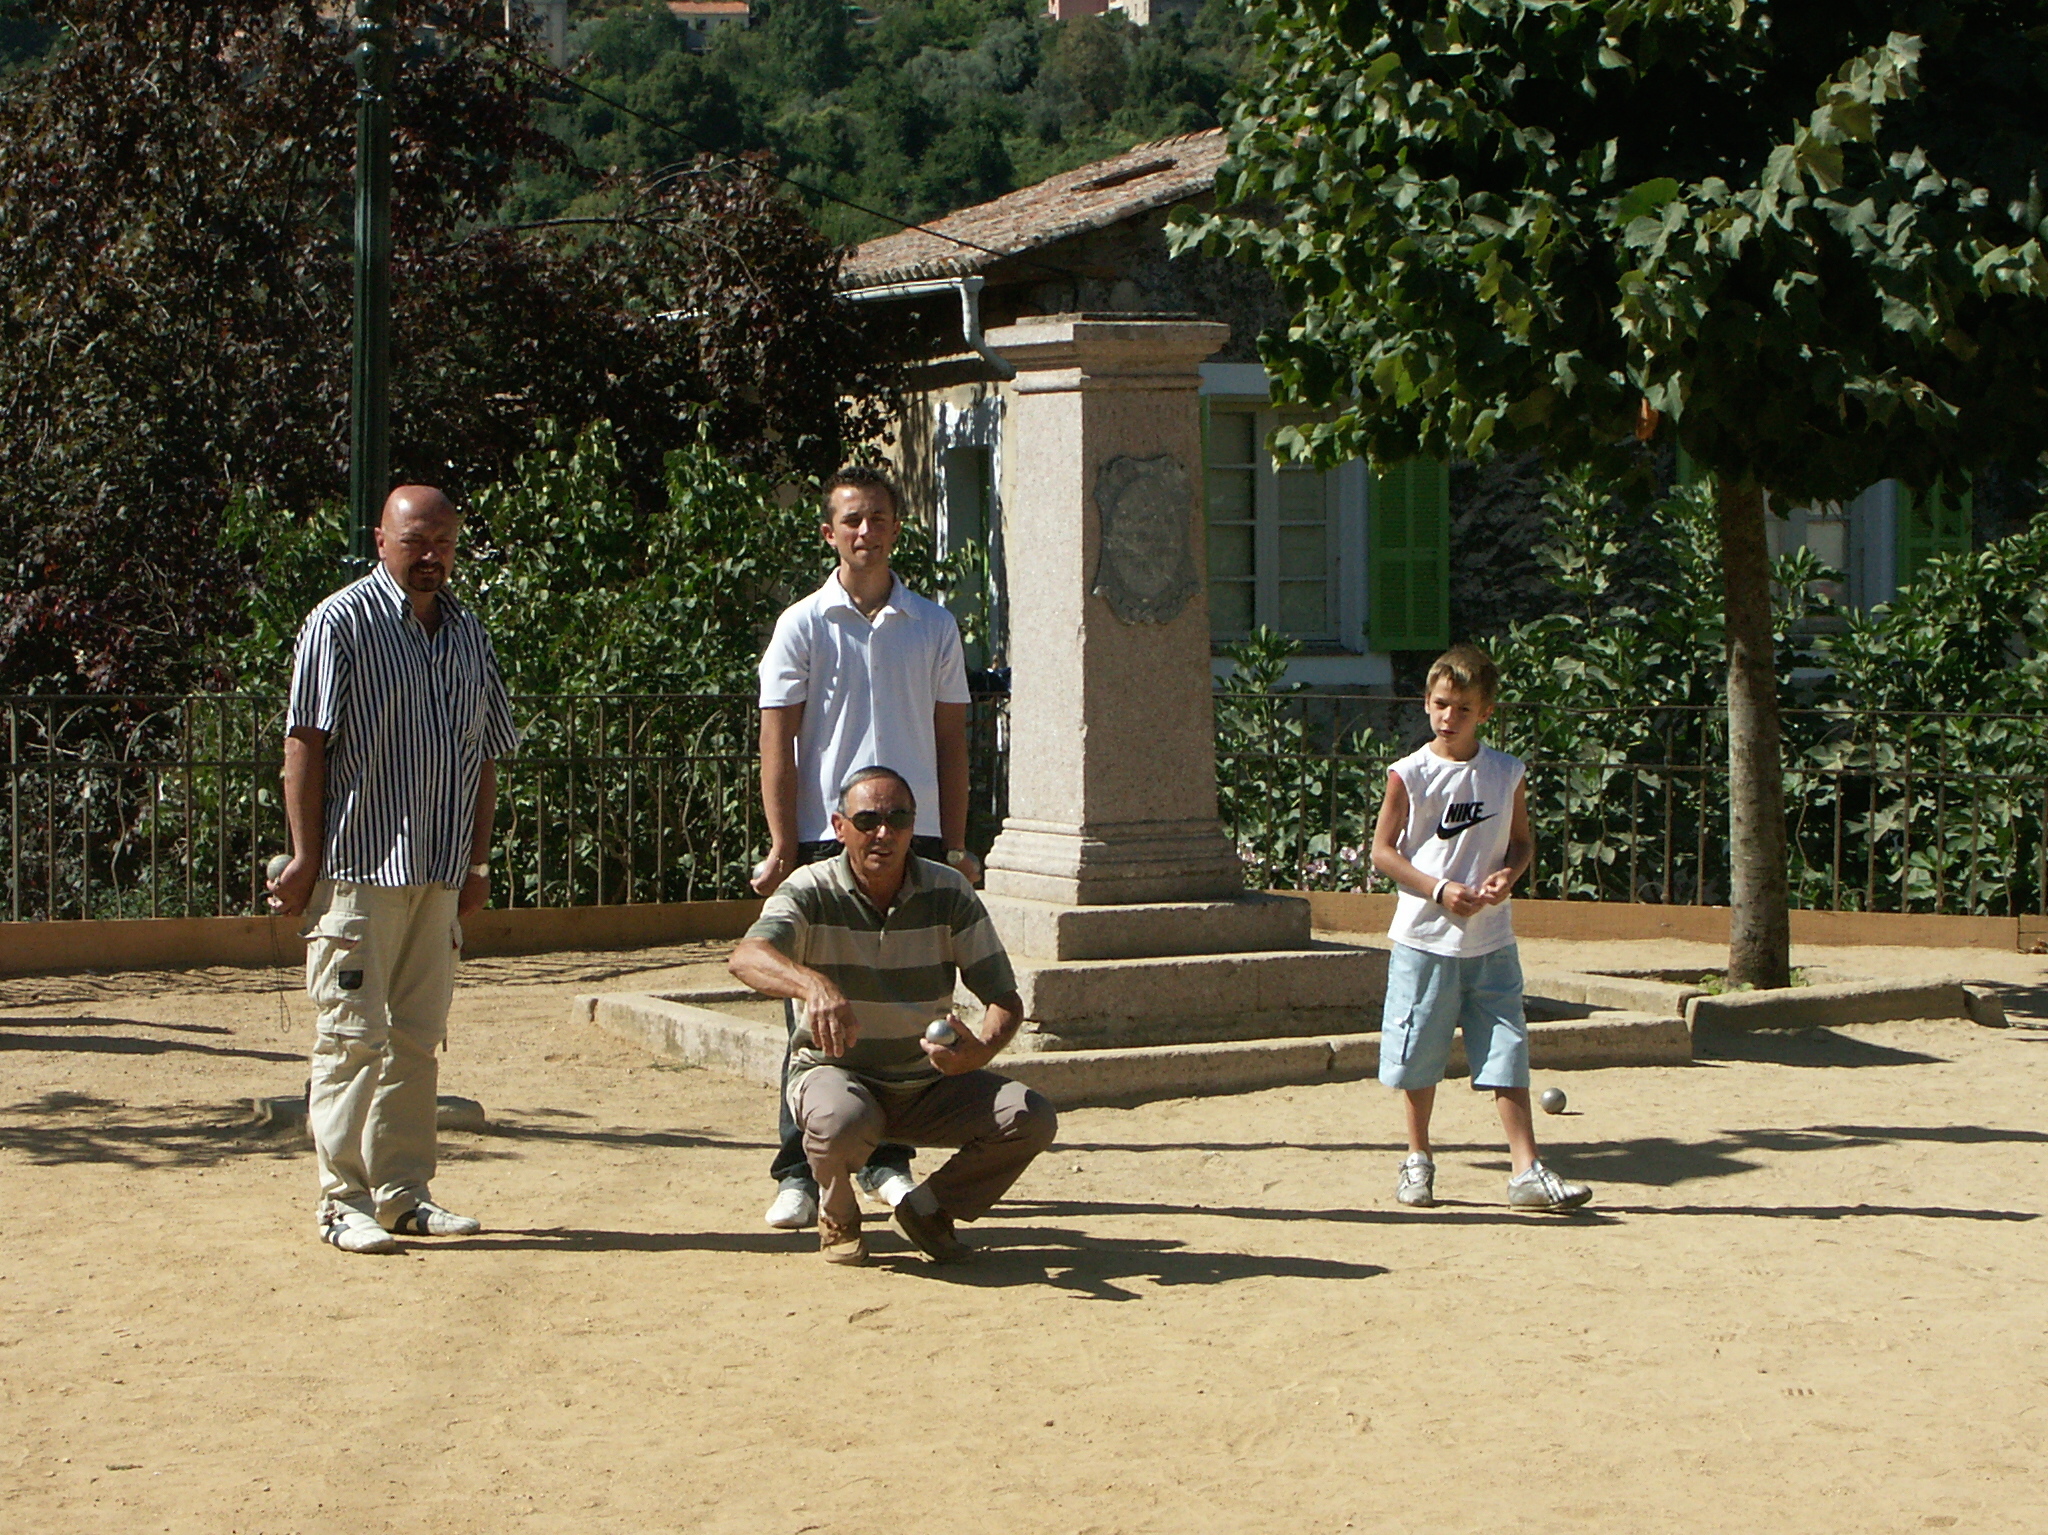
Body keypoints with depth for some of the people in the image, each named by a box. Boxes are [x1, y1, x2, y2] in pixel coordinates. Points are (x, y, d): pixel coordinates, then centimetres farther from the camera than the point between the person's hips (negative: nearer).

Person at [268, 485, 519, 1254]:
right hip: (358, 867, -6)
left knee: (417, 1038, 9)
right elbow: (305, 743, -8)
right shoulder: (342, 622, -5)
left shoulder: (469, 635, 14)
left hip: (439, 873, 6)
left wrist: (477, 862, 14)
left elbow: (484, 753, 19)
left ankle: (403, 1193, 16)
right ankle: (343, 1200, 0)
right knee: (353, 1033, -5)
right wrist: (306, 857, -11)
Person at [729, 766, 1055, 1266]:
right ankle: (837, 1217, -2)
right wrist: (812, 982, -57)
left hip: (929, 1083, 3)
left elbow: (1005, 999, -7)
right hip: (836, 1072, -3)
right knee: (842, 1123, -38)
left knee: (1032, 1120, -20)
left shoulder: (950, 893, -6)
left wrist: (981, 1049, -32)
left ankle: (930, 1206, 6)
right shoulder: (812, 893, -14)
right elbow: (748, 957, -35)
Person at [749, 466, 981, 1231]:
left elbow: (950, 742, 12)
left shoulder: (933, 626, 9)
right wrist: (782, 848, -7)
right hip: (825, 837, -2)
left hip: (915, 835, 2)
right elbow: (777, 743, 0)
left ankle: (887, 1160, 15)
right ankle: (797, 1170, 3)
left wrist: (955, 846, 6)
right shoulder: (803, 625, 2)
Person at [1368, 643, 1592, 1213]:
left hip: (1491, 941, 2)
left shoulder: (1506, 773, 3)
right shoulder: (1410, 774, -5)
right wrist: (1439, 889, -14)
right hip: (1425, 936, -2)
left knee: (1507, 1055, -3)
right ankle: (1418, 1159, 25)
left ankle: (1528, 1172, -2)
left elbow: (1522, 841, 12)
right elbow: (1383, 850, -3)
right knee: (1420, 1058, 8)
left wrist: (1508, 874, -10)